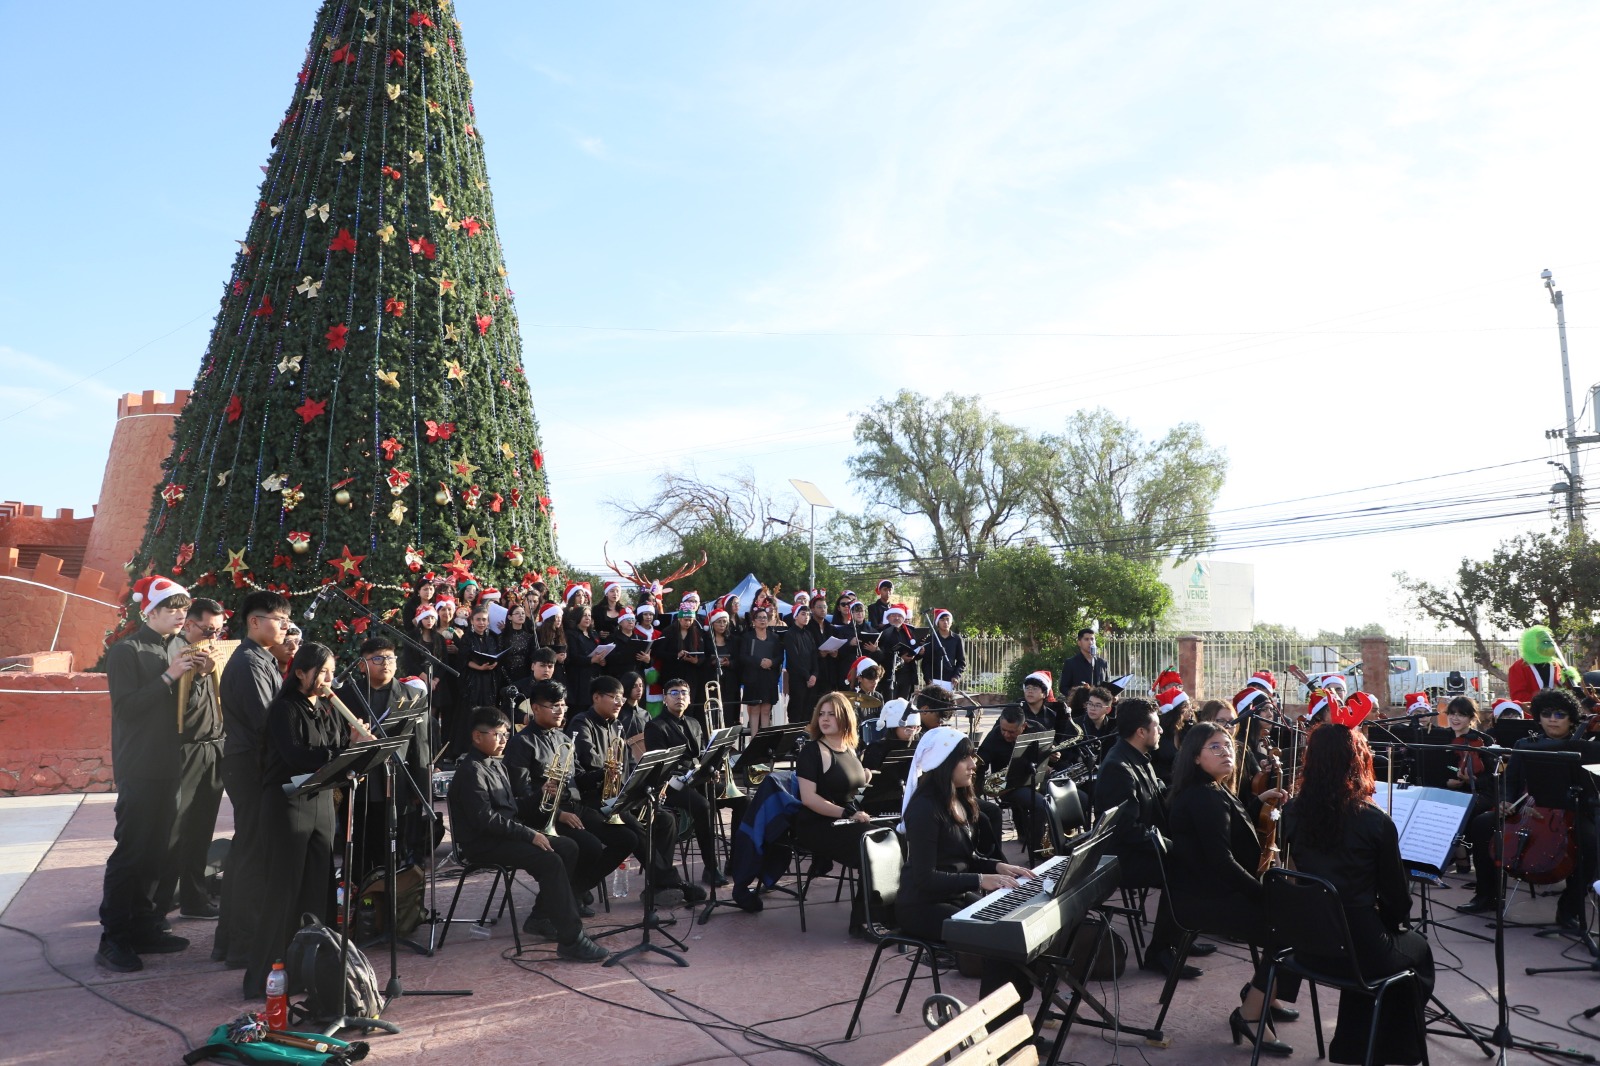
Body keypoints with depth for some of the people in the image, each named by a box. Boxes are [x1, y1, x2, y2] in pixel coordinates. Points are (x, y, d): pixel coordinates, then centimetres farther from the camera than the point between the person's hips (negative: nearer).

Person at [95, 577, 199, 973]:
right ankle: (112, 940, 1)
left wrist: (195, 673, 1)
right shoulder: (126, 650, -9)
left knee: (155, 851, 10)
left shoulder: (168, 649, 14)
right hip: (139, 768, -8)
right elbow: (126, 706, -17)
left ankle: (143, 927, 18)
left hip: (166, 765, 8)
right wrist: (169, 676, -21)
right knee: (130, 851, -6)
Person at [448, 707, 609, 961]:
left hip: (505, 834, 10)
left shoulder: (497, 765, 17)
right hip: (482, 843, -10)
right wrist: (529, 834, -23)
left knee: (568, 848, 0)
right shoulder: (470, 771, -14)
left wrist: (539, 799, 0)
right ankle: (570, 939, -25)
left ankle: (543, 917, 10)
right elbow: (486, 819, -23)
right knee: (550, 861, -26)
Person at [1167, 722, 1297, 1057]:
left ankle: (1261, 993, 26)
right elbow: (1221, 861, -25)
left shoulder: (1211, 794, 13)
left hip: (1210, 890, 11)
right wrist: (1266, 894, -18)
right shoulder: (1205, 797, -20)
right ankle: (1249, 1014, -5)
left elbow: (1232, 825, 28)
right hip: (1203, 900, -11)